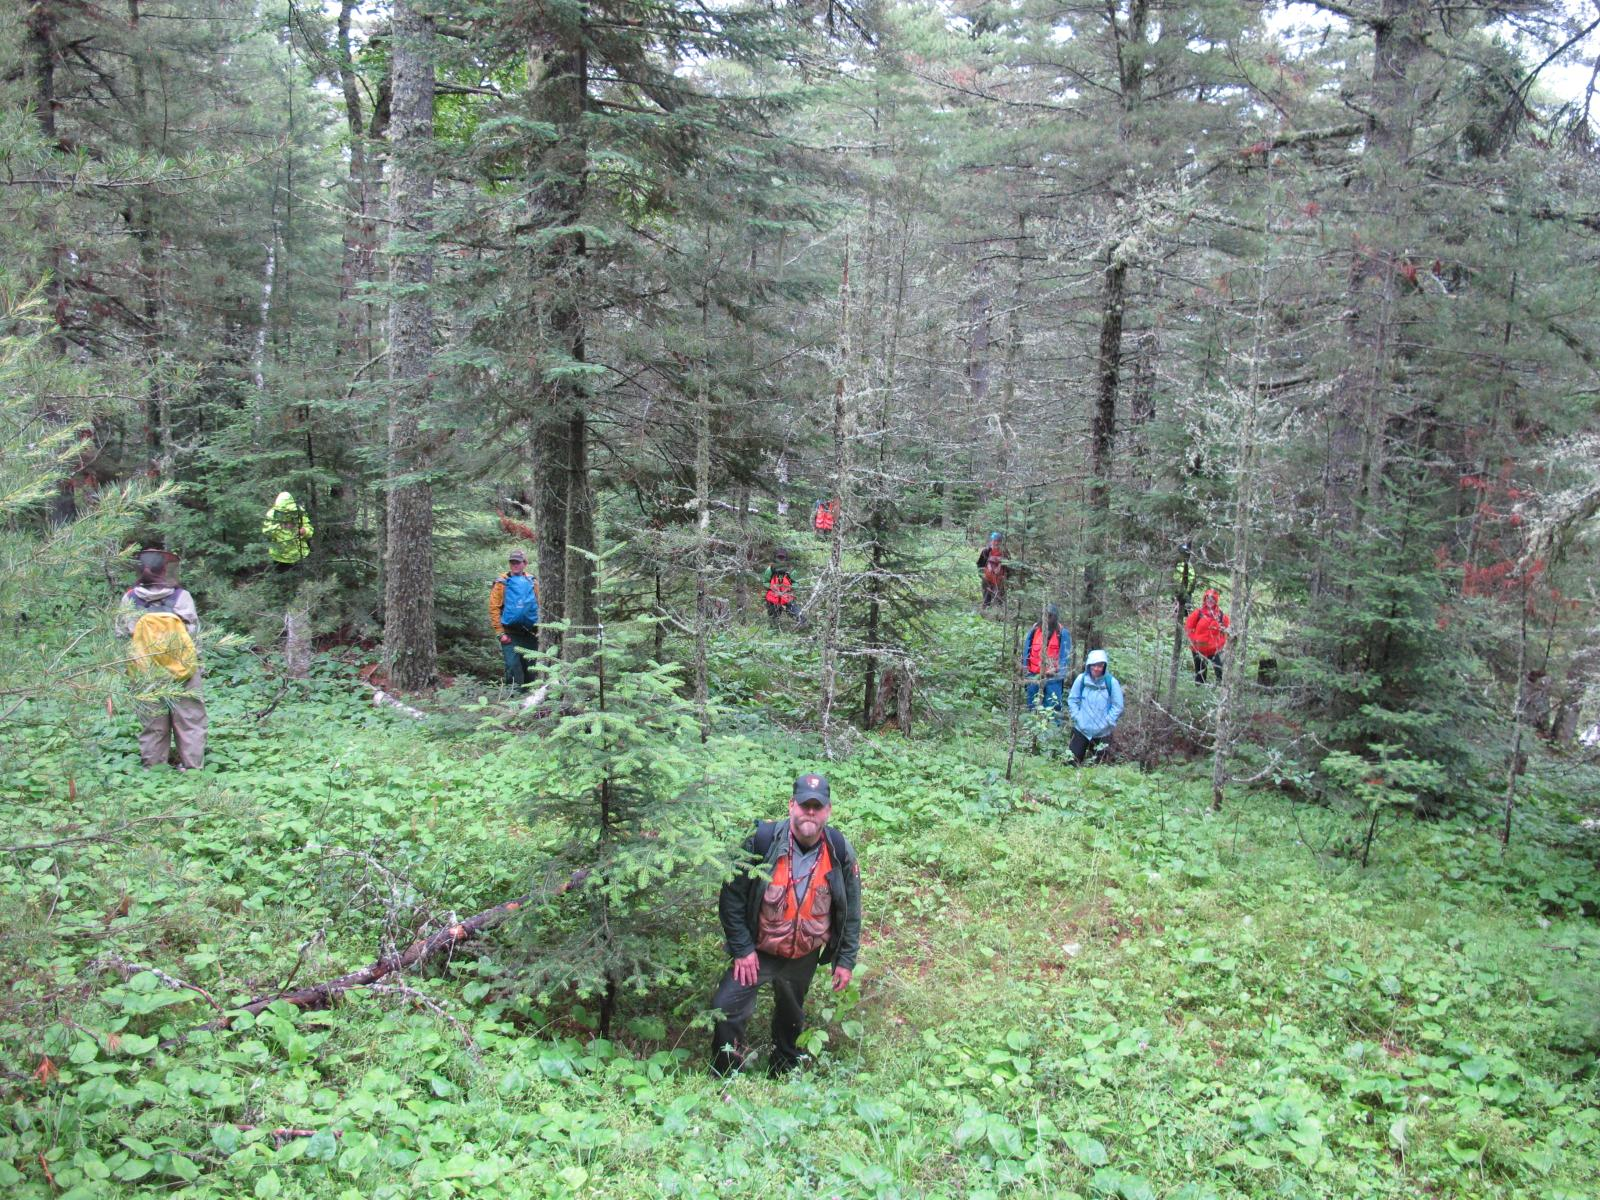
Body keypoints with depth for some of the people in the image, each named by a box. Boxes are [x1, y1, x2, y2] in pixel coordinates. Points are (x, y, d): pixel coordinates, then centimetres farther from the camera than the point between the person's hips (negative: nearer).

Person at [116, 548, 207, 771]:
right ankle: (191, 765, 10)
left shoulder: (129, 599, -6)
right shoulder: (181, 596, -11)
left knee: (152, 722, 12)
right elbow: (193, 630, -7)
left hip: (146, 675, 2)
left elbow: (121, 632, 1)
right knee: (188, 719, 8)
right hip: (181, 671, -2)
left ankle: (153, 766, 18)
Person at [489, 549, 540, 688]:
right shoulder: (502, 583, -1)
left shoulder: (532, 582, 8)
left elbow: (539, 606, 8)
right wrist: (499, 632, -9)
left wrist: (539, 628, 0)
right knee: (513, 666, -9)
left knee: (530, 666, 9)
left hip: (530, 633, 3)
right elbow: (494, 608, -4)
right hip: (510, 634, -3)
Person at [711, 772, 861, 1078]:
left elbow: (851, 911, -2)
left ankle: (781, 1076, 46)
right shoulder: (762, 840, -22)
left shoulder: (840, 853, -13)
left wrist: (846, 961, -1)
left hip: (803, 959, 2)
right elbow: (732, 897, -14)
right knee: (726, 1008, -12)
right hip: (757, 952, -2)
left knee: (790, 1020, 21)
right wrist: (742, 949, -14)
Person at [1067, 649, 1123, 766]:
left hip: (1102, 732, -1)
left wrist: (1107, 721, -11)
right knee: (1072, 761, 4)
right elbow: (1072, 699, 2)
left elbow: (1118, 706, -7)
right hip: (1081, 729, 1)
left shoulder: (1111, 682, -13)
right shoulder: (1081, 679, -8)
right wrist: (1077, 716, -6)